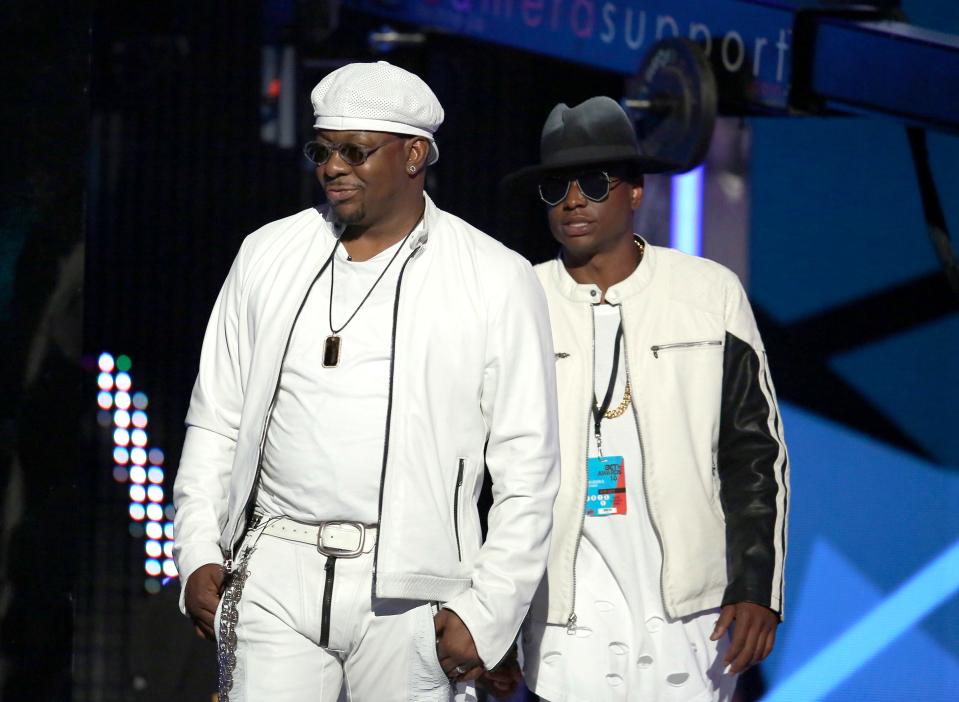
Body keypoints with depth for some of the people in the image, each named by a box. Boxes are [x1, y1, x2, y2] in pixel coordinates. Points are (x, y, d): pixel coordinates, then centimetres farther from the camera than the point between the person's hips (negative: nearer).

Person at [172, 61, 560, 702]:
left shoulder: (497, 282, 2)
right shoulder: (268, 257, 12)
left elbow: (527, 466, 0)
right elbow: (216, 420, 16)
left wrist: (488, 613, -6)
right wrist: (198, 555, 5)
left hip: (409, 588, -2)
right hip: (275, 579, 2)